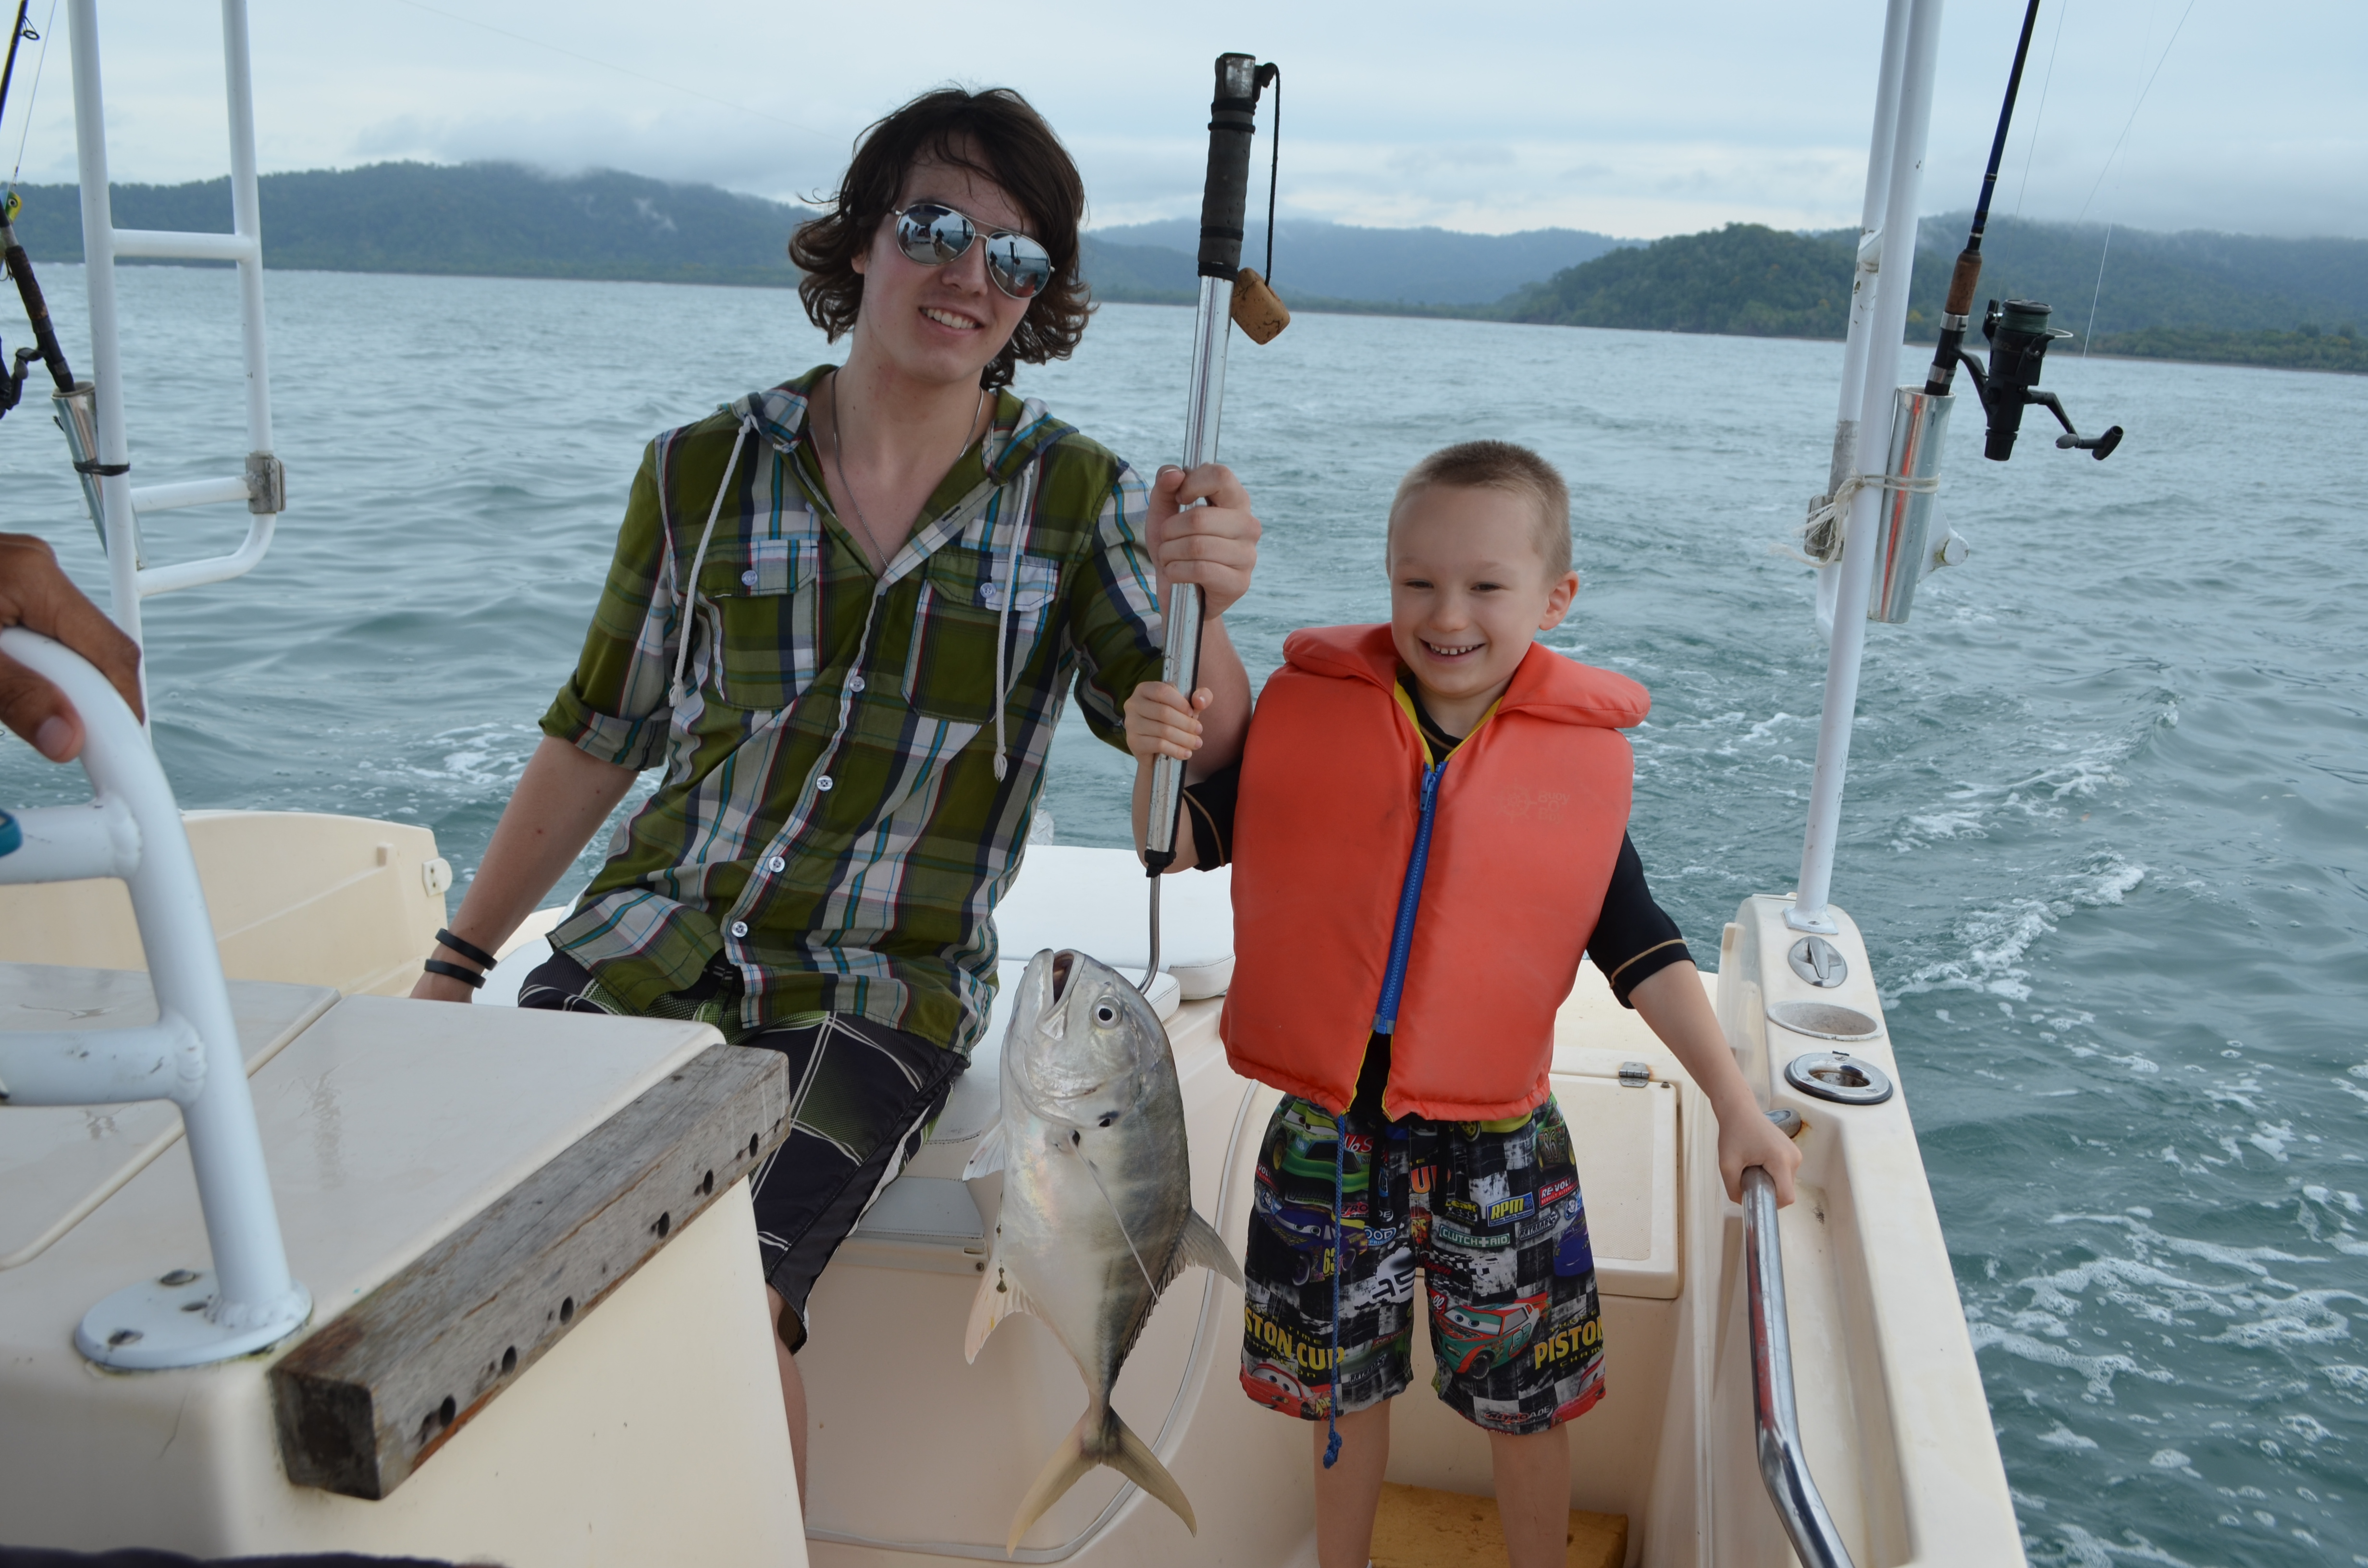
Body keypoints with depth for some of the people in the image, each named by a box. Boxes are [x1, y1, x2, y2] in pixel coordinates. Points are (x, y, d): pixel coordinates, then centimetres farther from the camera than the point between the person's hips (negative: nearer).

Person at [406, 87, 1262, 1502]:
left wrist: (1199, 608, -31)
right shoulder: (706, 472, 3)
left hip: (882, 990, -2)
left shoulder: (1079, 500, -1)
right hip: (655, 937, 2)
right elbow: (599, 738, 11)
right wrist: (455, 967, 13)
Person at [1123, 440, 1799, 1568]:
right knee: (1343, 1385, 18)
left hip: (1498, 1144, 0)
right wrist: (1157, 759, -23)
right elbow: (1179, 849, -3)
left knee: (1524, 1399, 15)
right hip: (1328, 1131, 1)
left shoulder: (1582, 758, -6)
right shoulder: (1311, 710, -6)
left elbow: (1641, 950, 0)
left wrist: (1735, 1106, -2)